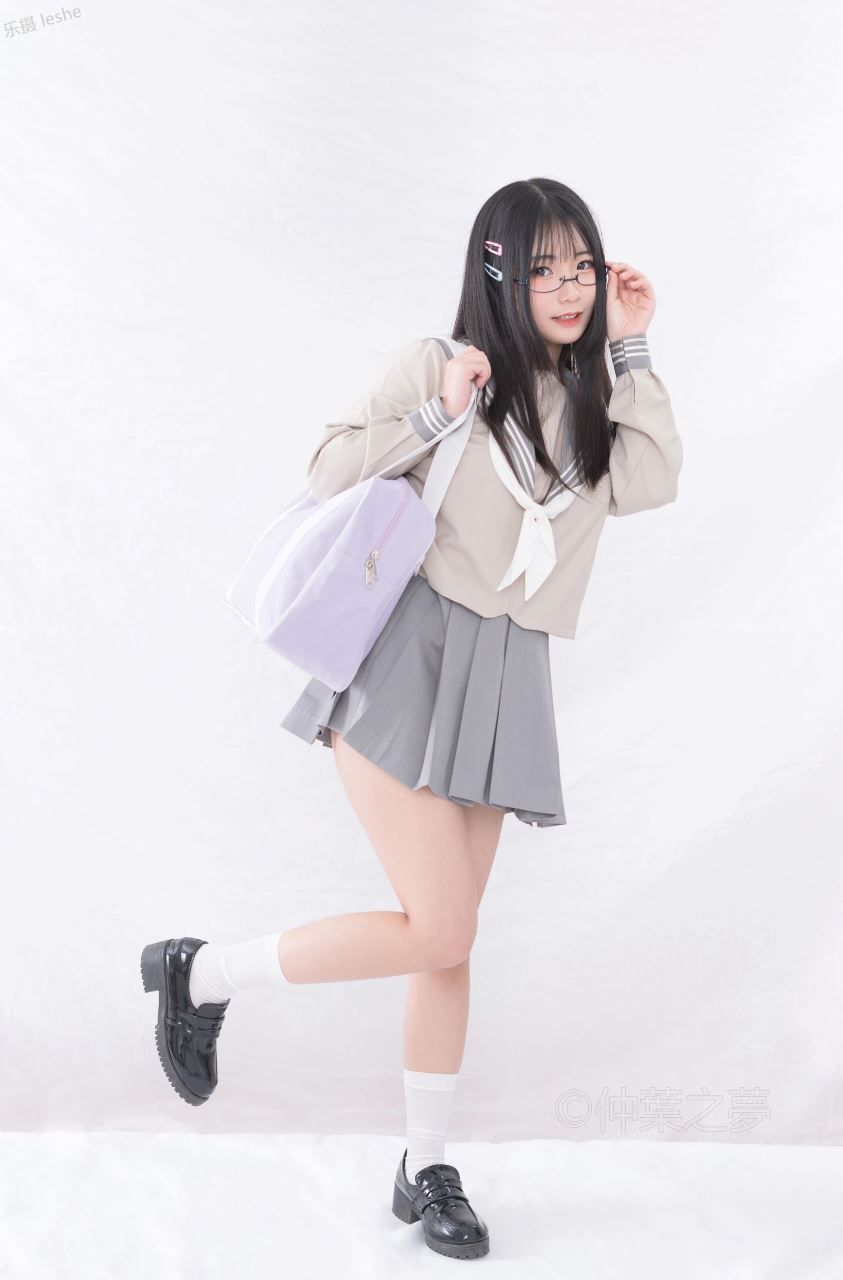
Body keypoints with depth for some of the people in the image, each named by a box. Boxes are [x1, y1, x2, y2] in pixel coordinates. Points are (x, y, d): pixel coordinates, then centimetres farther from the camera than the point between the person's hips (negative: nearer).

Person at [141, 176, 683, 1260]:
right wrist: (437, 414, -12)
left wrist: (633, 350, 1)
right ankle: (201, 975, 9)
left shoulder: (590, 398, 15)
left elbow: (653, 483, -2)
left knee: (449, 941, 10)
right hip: (411, 654, -5)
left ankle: (425, 1171, 25)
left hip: (507, 681, 6)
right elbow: (330, 469, -2)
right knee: (438, 933, -11)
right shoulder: (440, 363, 0)